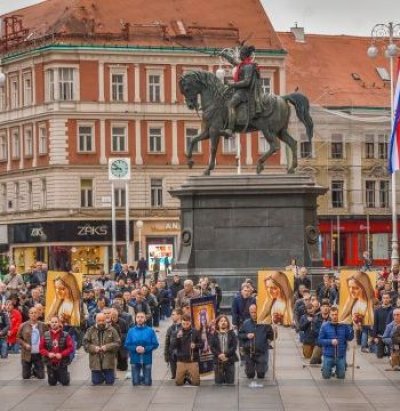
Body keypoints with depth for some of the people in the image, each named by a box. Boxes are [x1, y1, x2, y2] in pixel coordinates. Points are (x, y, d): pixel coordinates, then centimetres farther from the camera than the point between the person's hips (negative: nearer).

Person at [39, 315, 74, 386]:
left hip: (62, 363, -2)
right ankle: (55, 377, 43)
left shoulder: (65, 335, -6)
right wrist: (48, 354, -16)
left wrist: (62, 354, -20)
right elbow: (41, 348, 1)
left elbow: (70, 348, -8)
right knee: (52, 383, 8)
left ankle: (65, 376, 37)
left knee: (65, 383, 3)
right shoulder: (45, 335, 0)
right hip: (50, 363, 2)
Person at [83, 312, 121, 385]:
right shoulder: (91, 331, 4)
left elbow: (117, 343, -1)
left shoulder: (111, 330, 1)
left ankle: (108, 377, 36)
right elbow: (85, 343, 2)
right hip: (95, 362, 1)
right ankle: (101, 377, 38)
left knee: (110, 382, 1)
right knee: (96, 382, 4)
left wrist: (107, 347, -15)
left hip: (108, 362, -1)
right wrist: (93, 348, -15)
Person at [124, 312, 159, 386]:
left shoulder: (150, 331, 1)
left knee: (147, 383, 2)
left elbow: (155, 344, -2)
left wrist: (145, 349, -15)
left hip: (147, 359, -1)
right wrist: (135, 348, -14)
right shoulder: (131, 331, 5)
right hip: (135, 360, 1)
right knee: (136, 382, 4)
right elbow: (127, 345, 4)